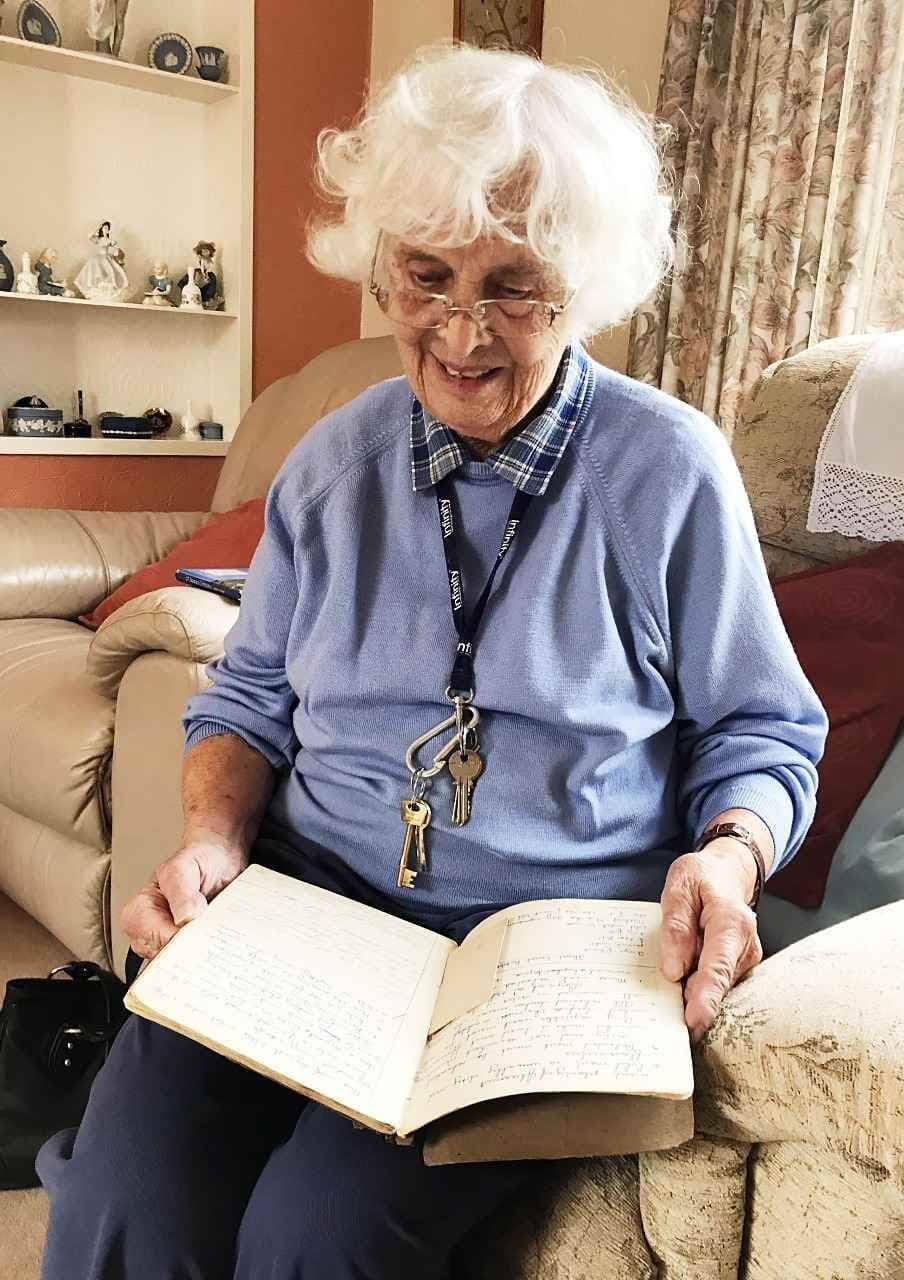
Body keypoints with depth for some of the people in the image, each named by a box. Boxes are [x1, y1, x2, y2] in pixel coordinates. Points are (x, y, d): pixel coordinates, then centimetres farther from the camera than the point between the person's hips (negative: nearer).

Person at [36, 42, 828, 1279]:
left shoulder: (671, 470, -3)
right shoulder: (332, 464, 6)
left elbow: (761, 732, 4)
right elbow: (249, 700, 13)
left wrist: (729, 854, -17)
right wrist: (213, 837, -6)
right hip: (310, 899, 3)